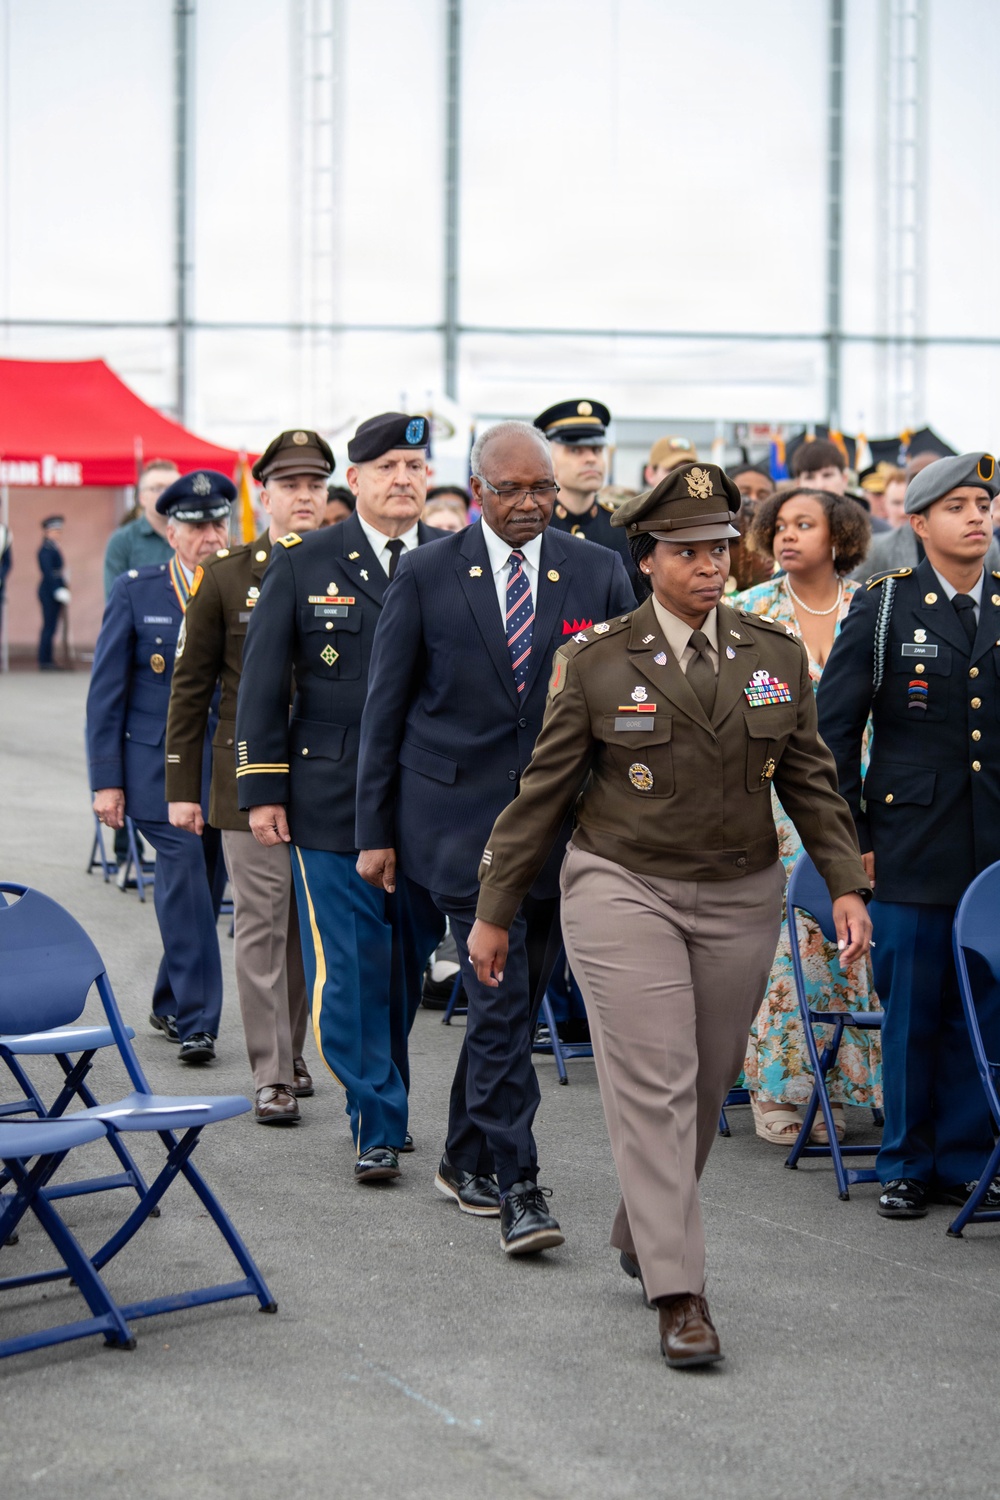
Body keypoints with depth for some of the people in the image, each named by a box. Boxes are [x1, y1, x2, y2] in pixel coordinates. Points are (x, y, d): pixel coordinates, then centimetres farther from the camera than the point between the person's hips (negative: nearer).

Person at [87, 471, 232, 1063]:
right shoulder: (136, 592, 2)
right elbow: (107, 692, 3)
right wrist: (107, 780, -3)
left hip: (229, 764, 3)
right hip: (160, 765, -2)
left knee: (206, 887, 8)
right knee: (185, 873, -14)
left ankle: (171, 1004, 28)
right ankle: (197, 1021, -10)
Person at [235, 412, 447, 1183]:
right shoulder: (303, 564, 2)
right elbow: (262, 682, 3)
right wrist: (263, 791, -3)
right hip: (333, 802, -2)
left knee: (409, 961, 10)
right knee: (351, 969, -3)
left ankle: (386, 1099, 28)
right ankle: (378, 1124, 6)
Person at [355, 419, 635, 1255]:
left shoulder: (599, 574, 4)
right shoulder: (427, 576, -1)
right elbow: (386, 708, 2)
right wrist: (375, 831, 0)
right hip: (463, 816, -3)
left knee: (515, 999, 12)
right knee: (500, 999, -10)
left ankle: (467, 1158, 28)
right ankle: (516, 1187, -6)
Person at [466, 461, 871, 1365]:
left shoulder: (777, 656, 5)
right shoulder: (597, 662, -3)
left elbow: (812, 781, 10)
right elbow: (543, 791, 1)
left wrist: (846, 885, -1)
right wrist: (495, 910, 2)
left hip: (740, 899, 4)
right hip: (623, 891, -3)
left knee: (707, 1085, 10)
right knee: (653, 1085, -10)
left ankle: (642, 1236, 32)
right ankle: (680, 1292, -9)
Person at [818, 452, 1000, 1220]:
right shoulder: (883, 607, 2)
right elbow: (834, 728, 2)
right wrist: (849, 838, -2)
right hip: (912, 848, -2)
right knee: (911, 1010, 3)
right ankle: (907, 1164, 16)